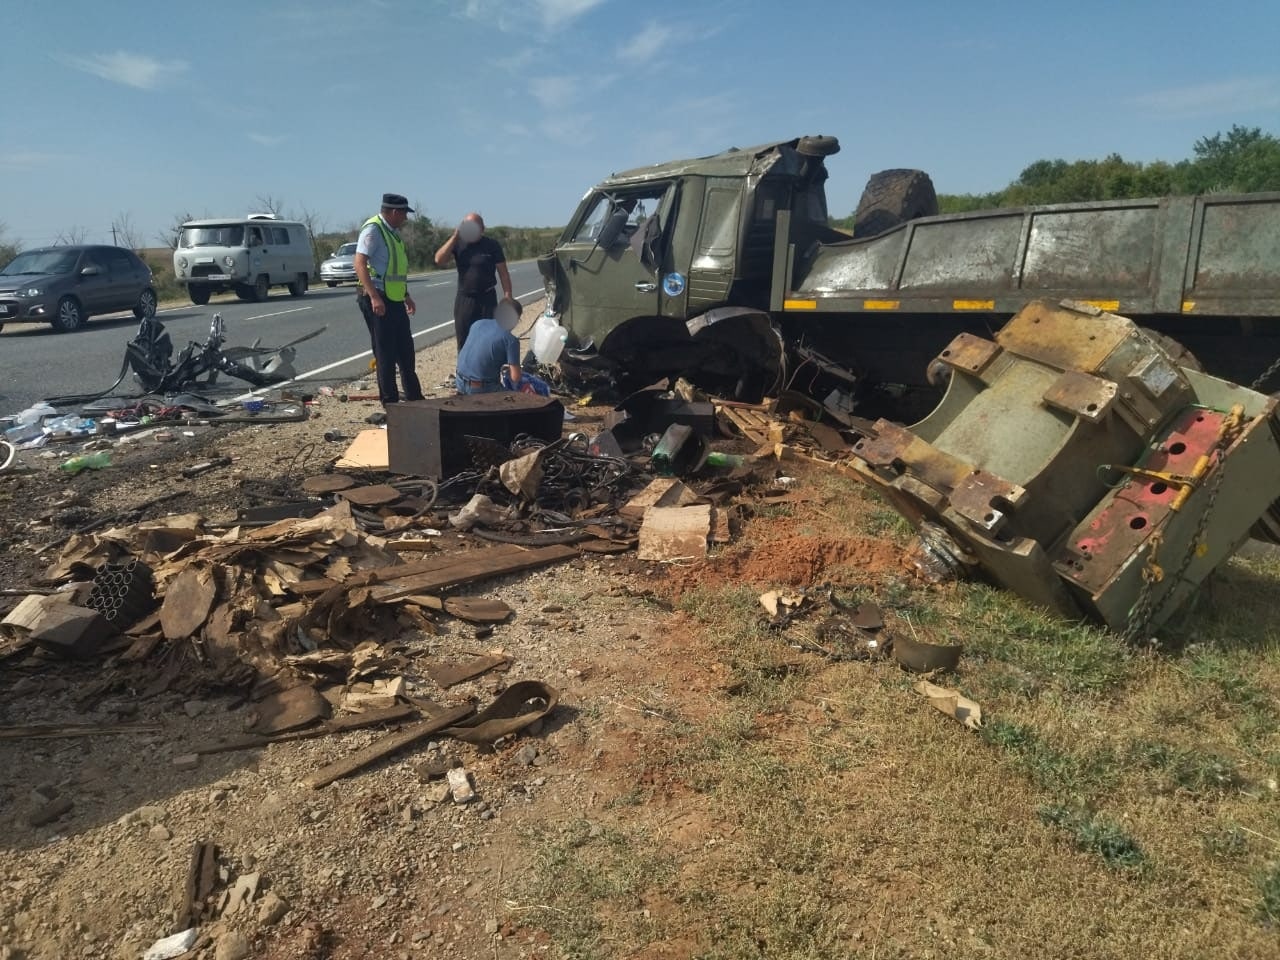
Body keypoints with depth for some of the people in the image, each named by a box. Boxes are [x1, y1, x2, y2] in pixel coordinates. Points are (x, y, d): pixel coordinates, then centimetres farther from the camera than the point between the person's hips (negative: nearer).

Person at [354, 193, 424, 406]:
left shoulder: (393, 232, 16)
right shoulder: (373, 229, -12)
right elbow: (360, 264, -21)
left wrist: (406, 295, 27)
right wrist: (374, 297, -29)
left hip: (395, 300, 9)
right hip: (378, 301, -9)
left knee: (406, 352, 15)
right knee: (385, 354, -3)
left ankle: (414, 398, 26)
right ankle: (390, 403, 6)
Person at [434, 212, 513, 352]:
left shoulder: (492, 245, -2)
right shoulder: (458, 244, 4)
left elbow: (503, 272, -2)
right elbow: (439, 260, -10)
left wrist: (508, 296, -11)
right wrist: (454, 237, -14)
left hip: (487, 299, -2)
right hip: (464, 299, 2)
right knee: (464, 344, 6)